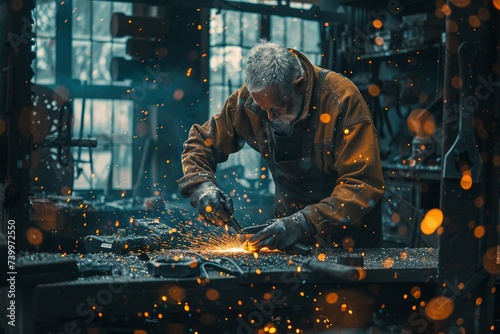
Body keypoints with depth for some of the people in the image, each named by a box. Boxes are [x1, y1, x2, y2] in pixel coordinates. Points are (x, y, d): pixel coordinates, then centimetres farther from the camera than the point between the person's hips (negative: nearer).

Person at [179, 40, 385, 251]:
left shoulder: (342, 99, -22)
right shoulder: (248, 99, -10)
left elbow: (364, 184, -24)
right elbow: (201, 142, 3)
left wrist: (305, 224, -34)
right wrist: (201, 186, -17)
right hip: (289, 216, 2)